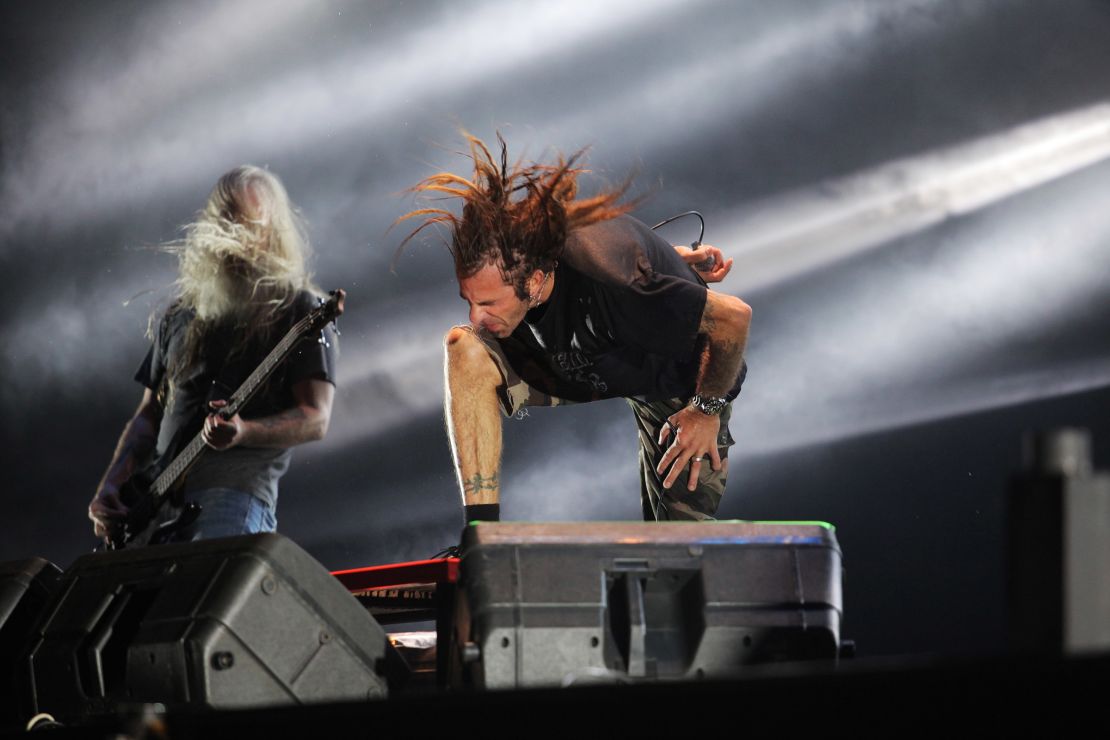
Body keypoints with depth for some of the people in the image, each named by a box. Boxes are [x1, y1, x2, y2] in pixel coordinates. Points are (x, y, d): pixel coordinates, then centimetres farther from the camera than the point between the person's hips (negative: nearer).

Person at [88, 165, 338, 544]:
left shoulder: (298, 310, 5)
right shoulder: (180, 317, 23)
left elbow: (315, 420, -3)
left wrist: (243, 432, -21)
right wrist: (111, 487, 8)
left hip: (236, 493, -6)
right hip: (158, 499, 6)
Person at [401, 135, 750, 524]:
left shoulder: (607, 282, -44)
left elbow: (733, 315, -31)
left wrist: (707, 409, -18)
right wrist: (668, 257, 7)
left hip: (681, 381, -4)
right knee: (465, 348, -25)